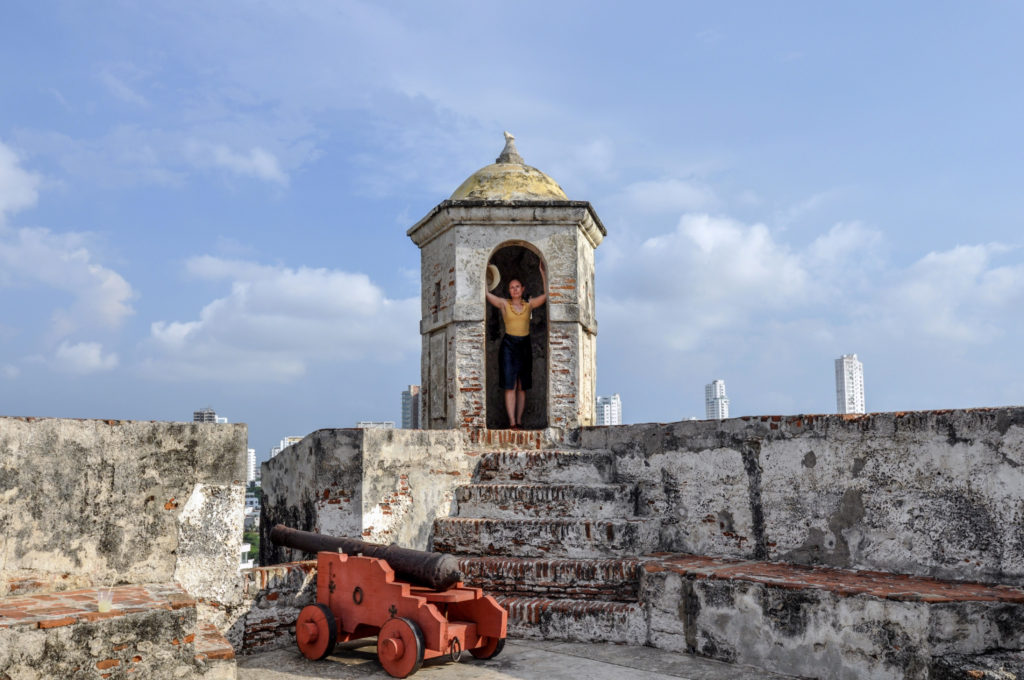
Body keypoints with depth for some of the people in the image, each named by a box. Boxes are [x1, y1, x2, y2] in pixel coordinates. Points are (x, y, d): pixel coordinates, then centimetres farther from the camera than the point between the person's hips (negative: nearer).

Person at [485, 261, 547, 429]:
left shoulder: (529, 304, 8)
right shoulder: (504, 304, 3)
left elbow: (547, 294, 2)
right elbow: (485, 293, -2)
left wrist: (543, 273, 0)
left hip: (524, 346, 3)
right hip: (509, 345, -3)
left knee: (522, 387, 4)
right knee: (510, 385, -9)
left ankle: (519, 421, 7)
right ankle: (512, 422, -11)